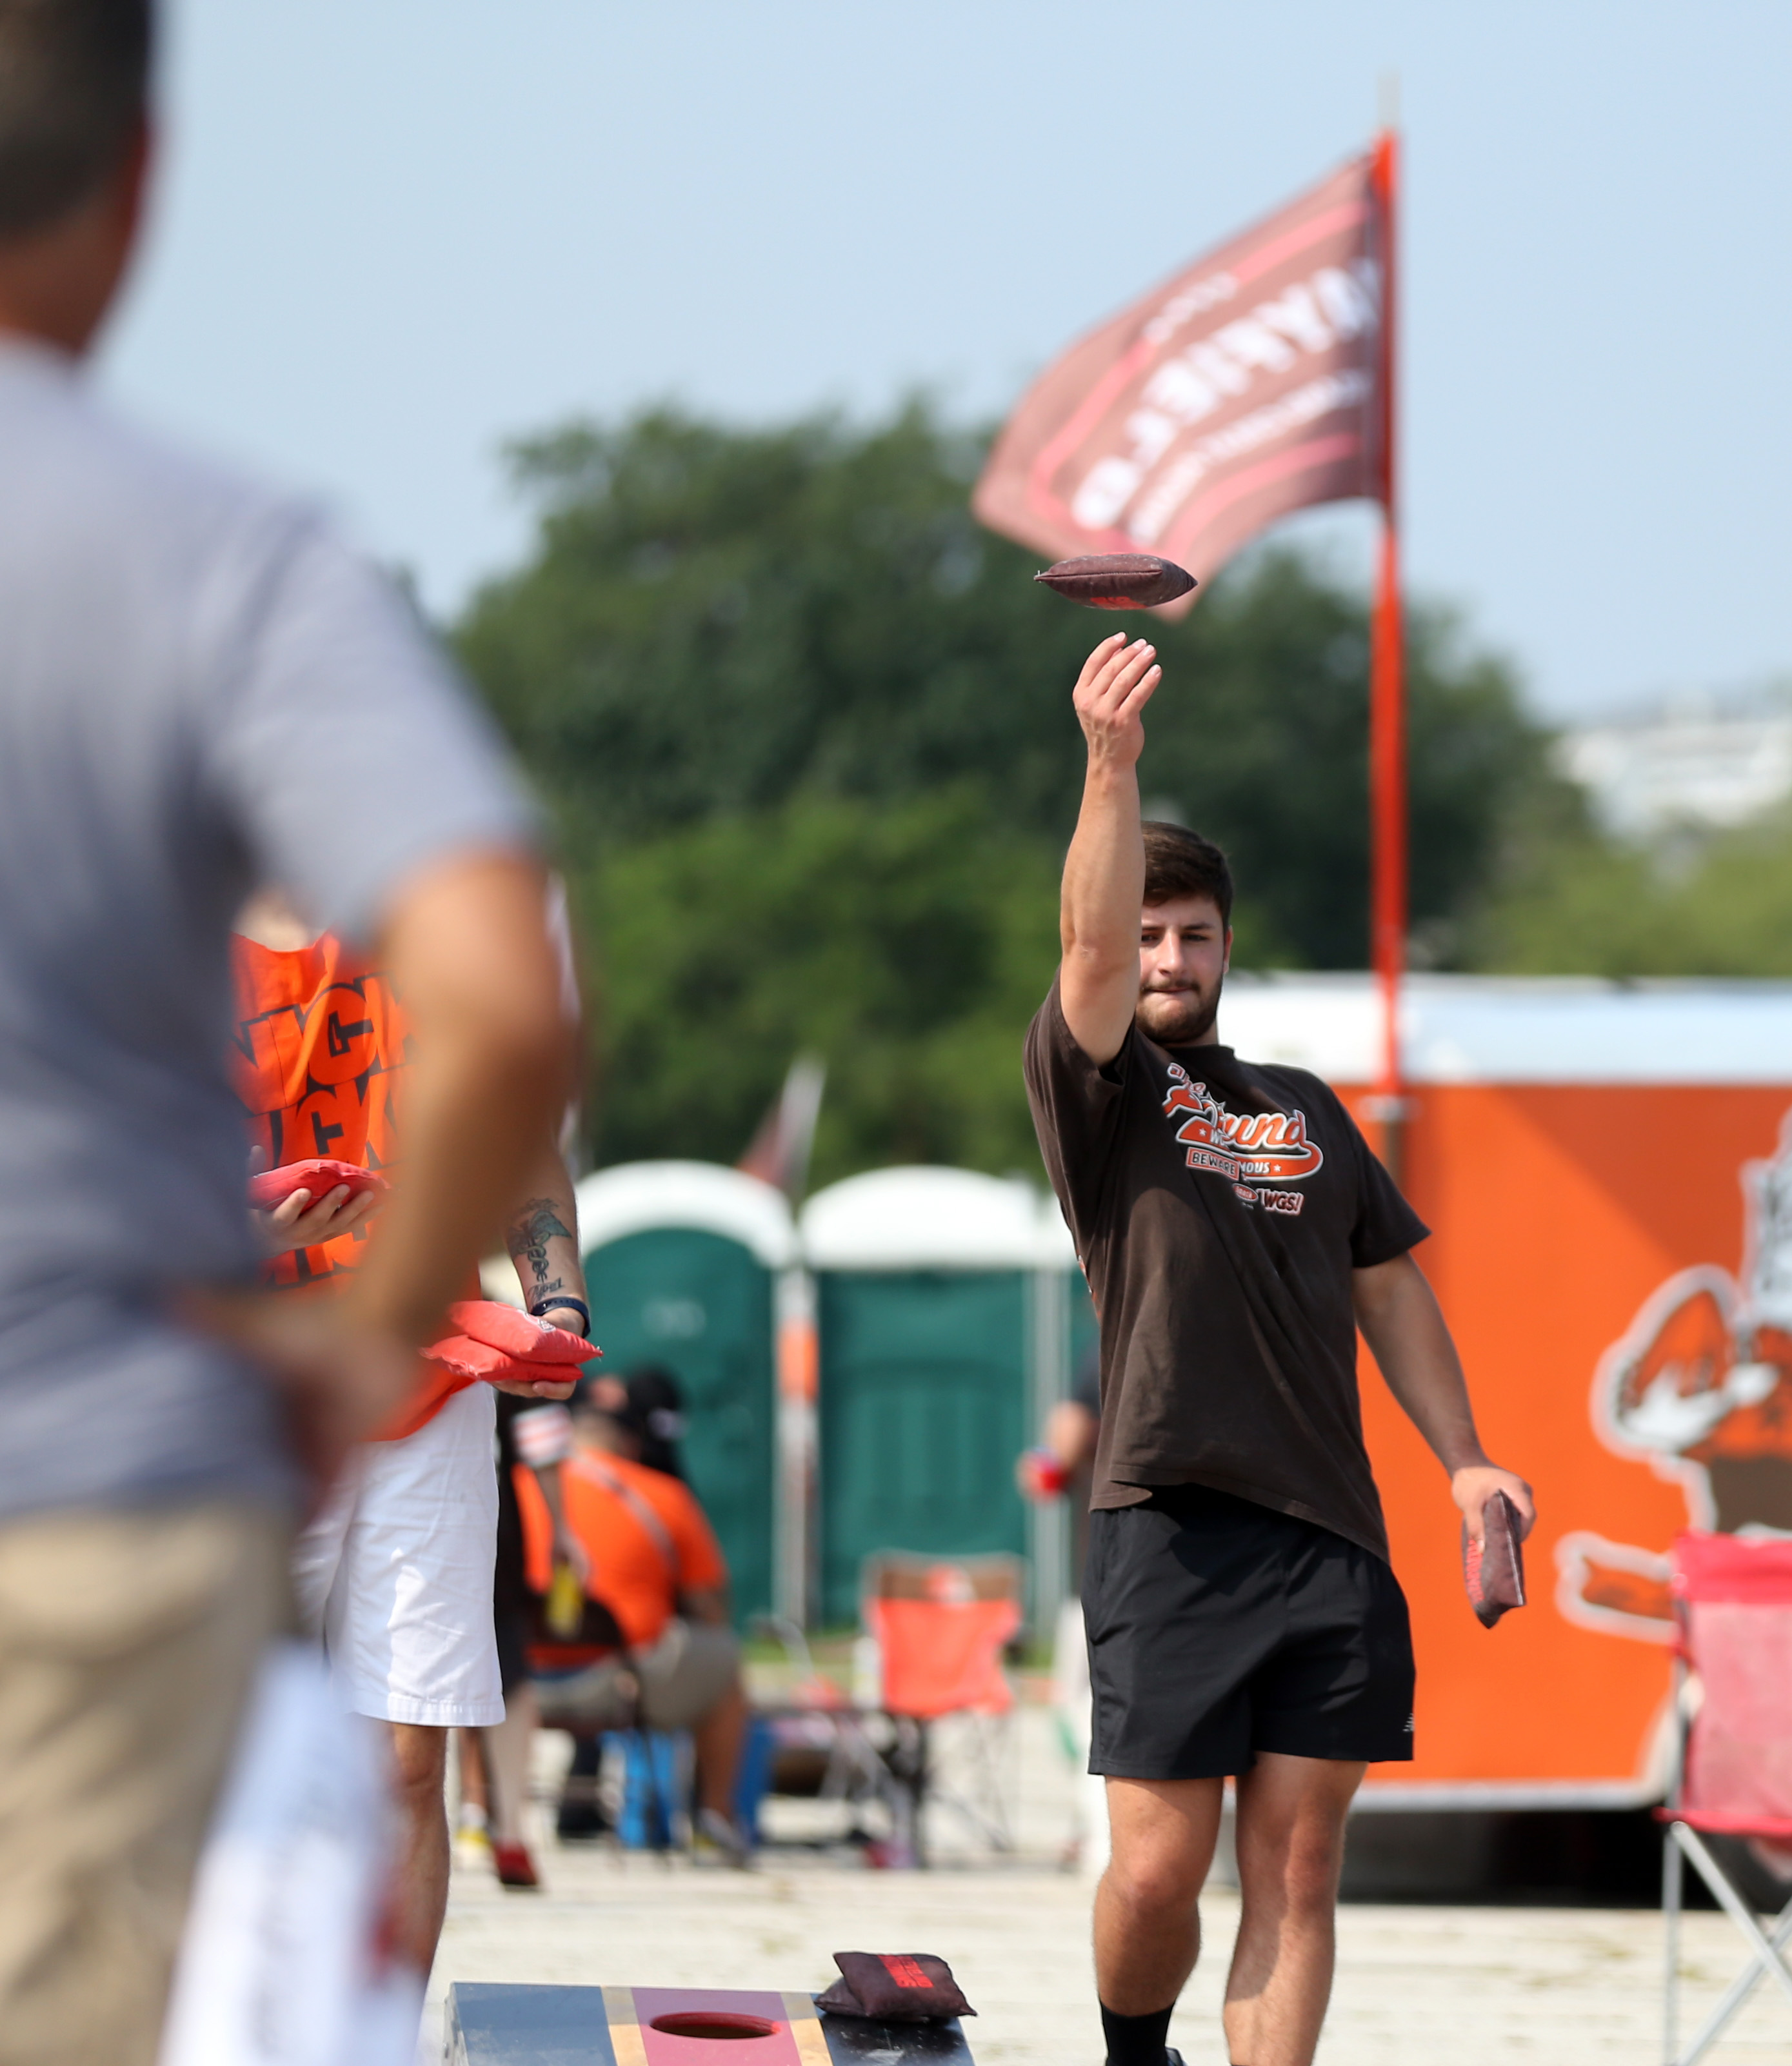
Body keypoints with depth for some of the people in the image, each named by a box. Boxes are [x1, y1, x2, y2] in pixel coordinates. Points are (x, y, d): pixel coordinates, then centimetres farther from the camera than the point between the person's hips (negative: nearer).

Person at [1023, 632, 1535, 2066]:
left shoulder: (1309, 1112, 21)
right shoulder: (1099, 1087, 5)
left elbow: (1389, 1287, 24)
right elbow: (1088, 945, -14)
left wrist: (1462, 1457, 12)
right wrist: (1112, 764, -28)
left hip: (1335, 1538, 4)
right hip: (1174, 1528, -4)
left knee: (1298, 1871, 0)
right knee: (1158, 1869, -4)